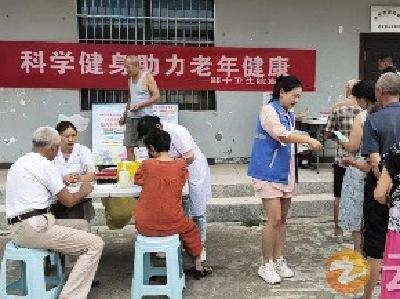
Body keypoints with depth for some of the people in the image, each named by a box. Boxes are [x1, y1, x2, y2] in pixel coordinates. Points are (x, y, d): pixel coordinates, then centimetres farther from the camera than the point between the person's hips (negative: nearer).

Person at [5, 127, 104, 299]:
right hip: (35, 228, -10)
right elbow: (68, 201, -6)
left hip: (17, 229, 10)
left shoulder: (18, 163, 17)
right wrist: (83, 191, 13)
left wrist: (63, 182, 37)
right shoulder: (45, 165, -9)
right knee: (95, 244, -8)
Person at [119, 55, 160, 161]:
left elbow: (156, 96, -11)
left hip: (145, 116, -7)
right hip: (131, 117, 7)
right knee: (129, 146, 3)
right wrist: (124, 114, 17)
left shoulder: (147, 77, -6)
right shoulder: (130, 78, 15)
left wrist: (140, 105, -18)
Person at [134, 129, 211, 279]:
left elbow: (137, 180, 10)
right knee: (191, 229, 30)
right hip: (172, 224, 0)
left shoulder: (147, 165, -10)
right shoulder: (181, 165, -7)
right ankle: (198, 267, 41)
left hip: (145, 226, 0)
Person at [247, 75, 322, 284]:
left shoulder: (290, 115, 12)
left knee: (282, 219, 12)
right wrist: (308, 140, -28)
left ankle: (278, 261, 23)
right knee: (274, 219, -8)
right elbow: (281, 135, -27)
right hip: (269, 174, -8)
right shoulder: (268, 110, -12)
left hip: (285, 174, 8)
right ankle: (266, 265, 5)